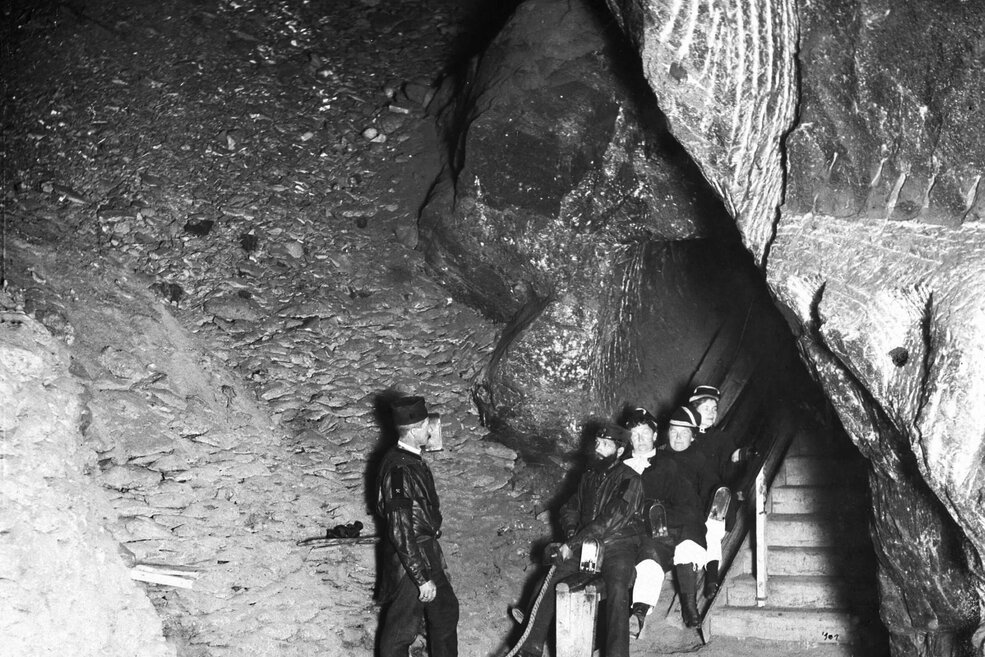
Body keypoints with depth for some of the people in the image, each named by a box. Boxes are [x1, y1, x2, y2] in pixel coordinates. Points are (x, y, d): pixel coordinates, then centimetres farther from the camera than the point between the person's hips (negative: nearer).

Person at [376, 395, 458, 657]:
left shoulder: (412, 458, 2)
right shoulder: (398, 469, -27)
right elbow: (400, 531, -27)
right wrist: (422, 578, -23)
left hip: (427, 550, 10)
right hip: (409, 557, -10)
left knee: (446, 610, 23)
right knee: (402, 627, 7)